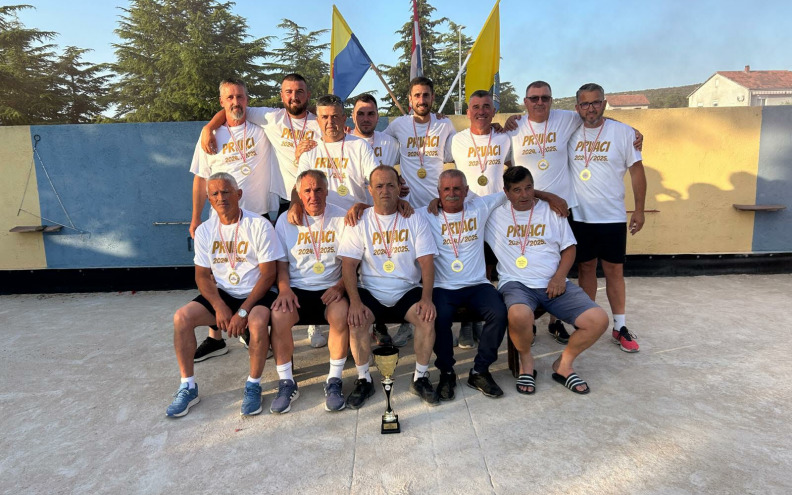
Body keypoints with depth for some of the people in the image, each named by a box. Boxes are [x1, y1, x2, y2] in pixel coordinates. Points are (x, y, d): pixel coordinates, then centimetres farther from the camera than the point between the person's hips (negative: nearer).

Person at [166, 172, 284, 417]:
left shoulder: (259, 225, -11)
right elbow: (202, 275, 4)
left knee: (258, 322, -34)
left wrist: (243, 311, -19)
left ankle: (253, 386, -11)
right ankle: (188, 387, -1)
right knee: (182, 317, -16)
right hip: (221, 294, 5)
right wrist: (219, 307, -14)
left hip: (255, 294, -4)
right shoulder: (205, 230, 3)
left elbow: (268, 273, -13)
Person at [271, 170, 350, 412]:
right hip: (297, 289, 1)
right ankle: (287, 382, -7)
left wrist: (340, 286, -14)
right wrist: (284, 289, -9)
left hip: (330, 290, -1)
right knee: (279, 315, -28)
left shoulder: (341, 218, 5)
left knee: (341, 313, -32)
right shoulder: (286, 220, 9)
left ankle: (334, 381, -13)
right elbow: (281, 262, 8)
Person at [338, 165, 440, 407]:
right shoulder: (360, 222, 2)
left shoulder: (415, 220, 3)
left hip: (408, 291, 0)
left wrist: (426, 298, -18)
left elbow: (426, 262, -3)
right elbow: (348, 265, -6)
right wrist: (355, 302, -20)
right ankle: (363, 380, -4)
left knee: (427, 317, -26)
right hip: (371, 292, 0)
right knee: (356, 321, -27)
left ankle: (420, 378, -4)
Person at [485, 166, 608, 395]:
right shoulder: (495, 214, 6)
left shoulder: (552, 211, 11)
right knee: (520, 315, -39)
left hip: (553, 284, 3)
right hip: (516, 283, -3)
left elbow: (569, 247, 11)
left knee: (598, 320, -16)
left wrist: (560, 277, -4)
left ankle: (564, 364, 11)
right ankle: (526, 361, -3)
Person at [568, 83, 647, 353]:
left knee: (614, 270, 5)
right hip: (578, 215, 2)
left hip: (612, 217, -1)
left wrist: (639, 210, -2)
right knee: (585, 268, 11)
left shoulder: (624, 132, -2)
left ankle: (620, 328, 16)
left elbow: (637, 171, 1)